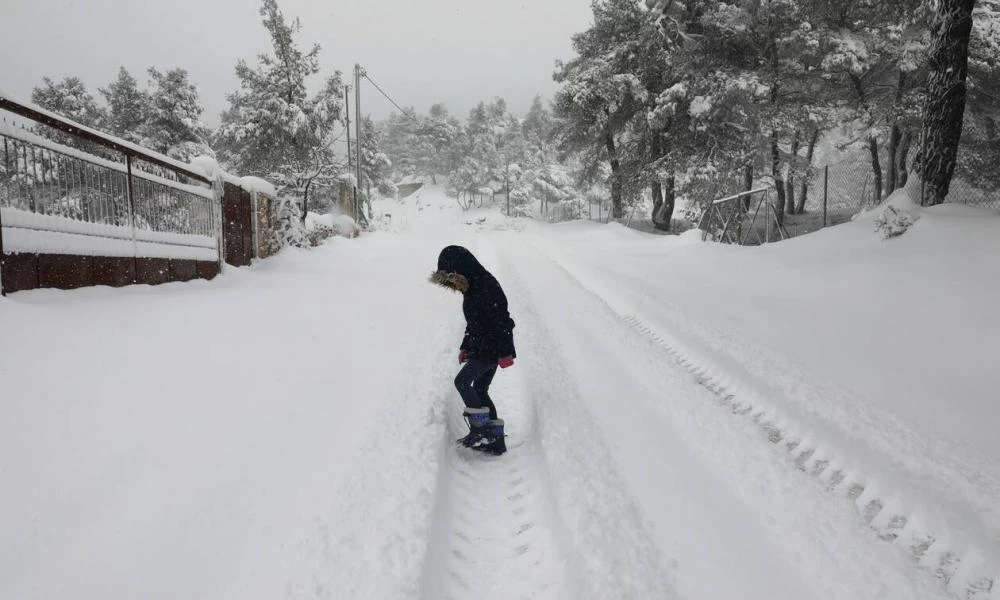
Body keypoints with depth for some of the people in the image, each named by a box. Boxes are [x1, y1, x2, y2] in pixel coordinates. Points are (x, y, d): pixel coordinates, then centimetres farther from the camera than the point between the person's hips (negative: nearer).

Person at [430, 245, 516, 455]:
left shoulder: (487, 288, -21)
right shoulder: (472, 288, 10)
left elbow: (501, 322, -23)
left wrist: (505, 352, -23)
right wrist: (465, 347, 23)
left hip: (491, 349, -10)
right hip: (481, 348, 10)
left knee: (462, 381, -10)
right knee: (480, 390, 11)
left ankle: (480, 427, -2)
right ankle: (496, 439, 18)